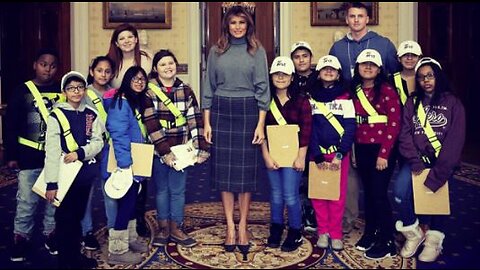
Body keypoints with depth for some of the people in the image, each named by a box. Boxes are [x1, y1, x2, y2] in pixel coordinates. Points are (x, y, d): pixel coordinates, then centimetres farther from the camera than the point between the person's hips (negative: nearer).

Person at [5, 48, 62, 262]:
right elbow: (10, 126, -1)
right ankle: (21, 239, 20)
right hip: (29, 157, -2)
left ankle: (51, 236, 27)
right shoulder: (23, 91, -2)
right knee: (27, 201, 4)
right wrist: (11, 155, -3)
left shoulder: (62, 91, 2)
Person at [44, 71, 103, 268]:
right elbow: (51, 150, -14)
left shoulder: (91, 114, 6)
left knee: (78, 215, 15)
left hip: (85, 172, 4)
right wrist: (51, 183, -18)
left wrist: (80, 153, -18)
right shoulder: (56, 116, -9)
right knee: (65, 217, 3)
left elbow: (98, 142, 2)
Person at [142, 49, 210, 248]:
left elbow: (195, 120, 1)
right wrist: (165, 151, -17)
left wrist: (201, 148, -7)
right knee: (161, 190, 11)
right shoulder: (149, 92, -4)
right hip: (159, 150, -2)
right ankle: (163, 229, 24)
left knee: (178, 190, 9)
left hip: (181, 149, 2)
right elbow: (151, 124, -11)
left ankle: (176, 229, 22)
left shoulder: (186, 90, 4)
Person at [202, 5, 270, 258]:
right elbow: (209, 88, 8)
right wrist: (206, 122, 1)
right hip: (221, 112, 1)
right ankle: (230, 226, 12)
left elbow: (262, 89, 1)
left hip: (248, 112, -1)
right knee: (224, 168, 3)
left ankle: (243, 225, 12)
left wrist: (261, 124, -7)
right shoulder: (216, 51, 8)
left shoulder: (257, 51, 4)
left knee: (246, 169, 2)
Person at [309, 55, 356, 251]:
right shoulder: (311, 97, 5)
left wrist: (339, 155, -13)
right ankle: (323, 231, 14)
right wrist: (318, 157, -10)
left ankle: (336, 233, 11)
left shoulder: (345, 97, 4)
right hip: (317, 152, 1)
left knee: (338, 194, 1)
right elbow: (308, 128, -1)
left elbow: (350, 128, -3)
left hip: (339, 152, -1)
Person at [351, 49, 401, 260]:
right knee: (368, 192, 13)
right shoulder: (354, 91, 10)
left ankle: (387, 243, 6)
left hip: (382, 149, -5)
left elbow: (394, 124, -11)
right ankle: (370, 233, 28)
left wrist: (384, 153, -14)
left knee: (379, 193, -5)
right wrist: (351, 149, 9)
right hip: (361, 149, 5)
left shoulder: (387, 90, -7)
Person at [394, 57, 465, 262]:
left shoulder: (452, 103, 3)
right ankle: (413, 233, 1)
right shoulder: (412, 102, 11)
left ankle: (434, 238, 2)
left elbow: (455, 139, -6)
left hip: (442, 161, -1)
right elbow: (405, 133, 2)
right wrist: (414, 160, -14)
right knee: (400, 190, -22)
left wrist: (437, 172, -16)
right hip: (417, 160, 2)